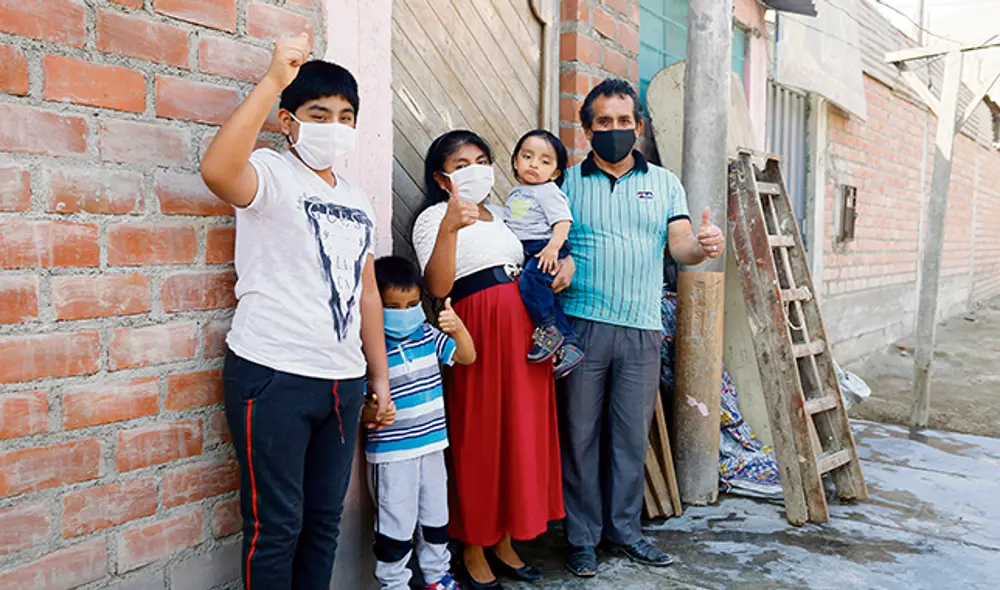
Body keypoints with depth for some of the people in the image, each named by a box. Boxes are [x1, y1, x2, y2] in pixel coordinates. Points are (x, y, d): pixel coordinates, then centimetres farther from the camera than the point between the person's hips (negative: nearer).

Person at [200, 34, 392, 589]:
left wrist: (380, 376, 15)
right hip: (272, 376, -6)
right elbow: (217, 171, -30)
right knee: (276, 524, 3)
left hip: (344, 381, 6)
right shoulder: (271, 173, -4)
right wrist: (274, 80, -29)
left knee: (325, 517, 15)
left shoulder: (358, 200, 15)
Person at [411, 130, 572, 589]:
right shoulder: (433, 218, -1)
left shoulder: (502, 213, 21)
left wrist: (565, 261, 8)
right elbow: (437, 287, -16)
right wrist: (449, 229, -28)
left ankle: (505, 544, 25)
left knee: (522, 432, 10)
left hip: (527, 331, 7)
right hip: (480, 332, -7)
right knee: (479, 436, -2)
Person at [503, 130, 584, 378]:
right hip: (523, 252, 7)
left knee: (529, 280, -31)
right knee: (547, 299, -3)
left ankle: (549, 331, -20)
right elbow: (507, 226, 32)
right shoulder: (515, 192, 22)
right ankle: (568, 345, -1)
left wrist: (554, 246, -27)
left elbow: (562, 222, -12)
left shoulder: (549, 192, -1)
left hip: (545, 249, -7)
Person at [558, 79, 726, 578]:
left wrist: (704, 244, -20)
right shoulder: (568, 182, 8)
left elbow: (681, 246, 2)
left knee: (633, 435, 9)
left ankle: (624, 528, 25)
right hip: (582, 325, -2)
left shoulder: (664, 183, 13)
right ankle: (583, 537, 18)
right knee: (581, 434, 4)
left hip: (642, 330, 2)